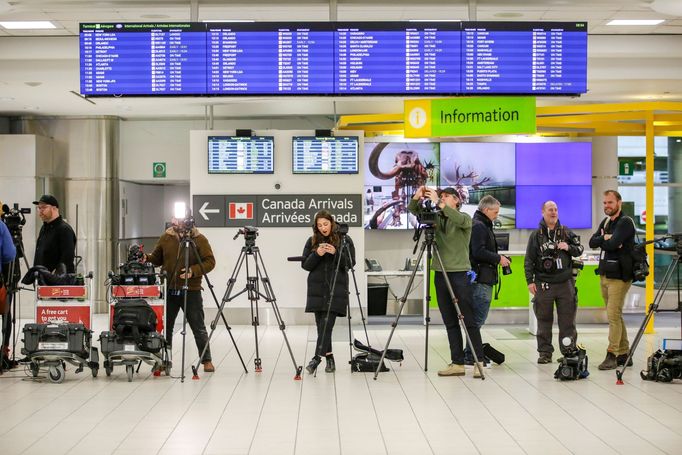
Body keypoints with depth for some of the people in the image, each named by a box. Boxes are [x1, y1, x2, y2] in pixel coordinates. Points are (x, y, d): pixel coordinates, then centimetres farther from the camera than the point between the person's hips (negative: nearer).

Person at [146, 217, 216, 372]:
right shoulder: (166, 237, 7)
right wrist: (147, 258, -7)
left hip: (191, 291, -3)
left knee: (199, 328, 1)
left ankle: (207, 361, 11)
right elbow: (157, 258, 15)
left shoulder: (199, 239, -3)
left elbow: (210, 262, -7)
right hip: (169, 290, 4)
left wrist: (193, 271, -21)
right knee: (165, 327, 8)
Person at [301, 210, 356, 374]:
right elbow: (305, 265, 5)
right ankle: (329, 358, 13)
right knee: (321, 324, 3)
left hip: (336, 288, -3)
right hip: (317, 288, 3)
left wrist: (336, 253, -18)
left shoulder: (345, 240, 2)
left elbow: (351, 263, -3)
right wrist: (317, 254, -13)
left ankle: (317, 357, -15)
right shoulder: (312, 241, 8)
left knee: (327, 323, -12)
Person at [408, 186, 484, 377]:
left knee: (469, 321, -5)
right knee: (450, 323, 5)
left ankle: (479, 362, -2)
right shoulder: (436, 218, 13)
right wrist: (417, 197, -14)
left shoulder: (465, 218, 0)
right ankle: (457, 363, 7)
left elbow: (460, 219, -23)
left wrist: (438, 203, -27)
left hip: (460, 273, -5)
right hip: (440, 274, 5)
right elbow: (413, 210, 7)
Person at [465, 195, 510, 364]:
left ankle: (471, 354, 17)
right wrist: (498, 258, -11)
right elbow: (478, 252, -21)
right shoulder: (478, 226, -12)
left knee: (477, 318, 13)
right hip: (481, 280, -11)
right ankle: (471, 355, -5)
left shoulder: (482, 225, 21)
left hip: (483, 279, 11)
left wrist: (498, 258, 13)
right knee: (477, 319, -8)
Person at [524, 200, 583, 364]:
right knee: (544, 321, 2)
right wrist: (530, 281, -4)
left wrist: (568, 248, -6)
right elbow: (529, 260, 4)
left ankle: (568, 352, 10)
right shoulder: (536, 235, 5)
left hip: (565, 283, 1)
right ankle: (545, 352, 9)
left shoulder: (566, 232, 11)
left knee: (567, 320, 2)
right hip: (543, 284, -1)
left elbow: (579, 250, 15)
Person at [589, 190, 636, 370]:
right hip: (604, 274, 9)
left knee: (613, 316, -12)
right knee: (616, 316, 11)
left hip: (619, 276, -9)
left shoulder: (625, 222, -9)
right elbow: (592, 242, 5)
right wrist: (605, 238, -12)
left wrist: (602, 240, -2)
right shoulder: (605, 222, 17)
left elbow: (612, 244, -21)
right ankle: (623, 354, 16)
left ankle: (611, 355, -12)